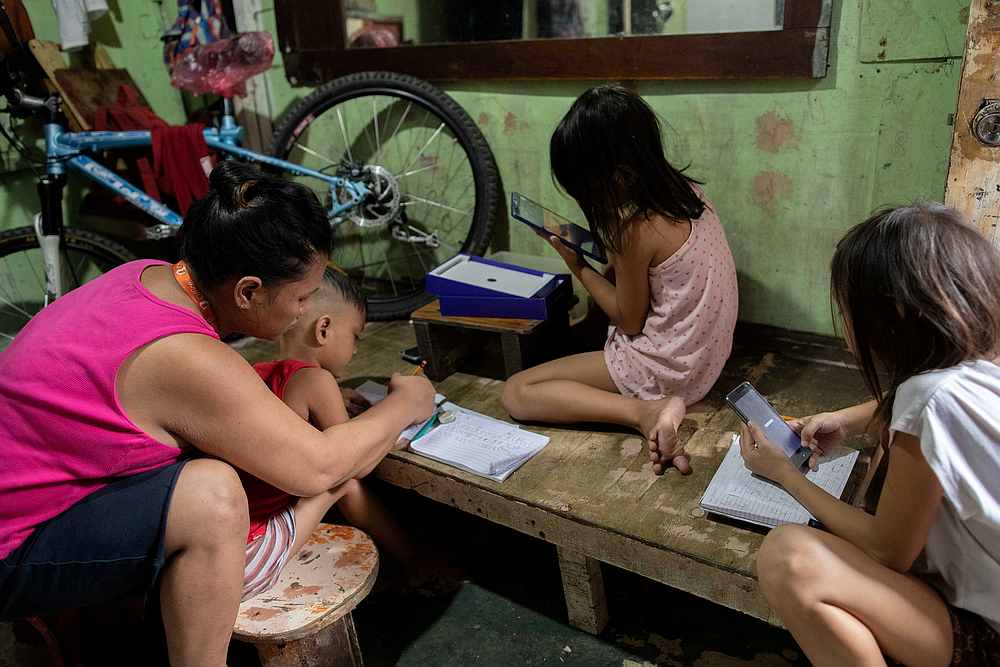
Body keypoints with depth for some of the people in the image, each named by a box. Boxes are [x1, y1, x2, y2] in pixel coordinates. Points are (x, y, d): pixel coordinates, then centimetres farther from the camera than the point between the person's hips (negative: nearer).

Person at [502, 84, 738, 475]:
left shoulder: (635, 226, -26)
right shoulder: (684, 189, -2)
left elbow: (629, 322, -13)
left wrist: (577, 265, -6)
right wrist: (599, 251, 2)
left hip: (670, 369, -8)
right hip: (705, 352, 8)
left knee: (516, 393, -3)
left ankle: (645, 412, -15)